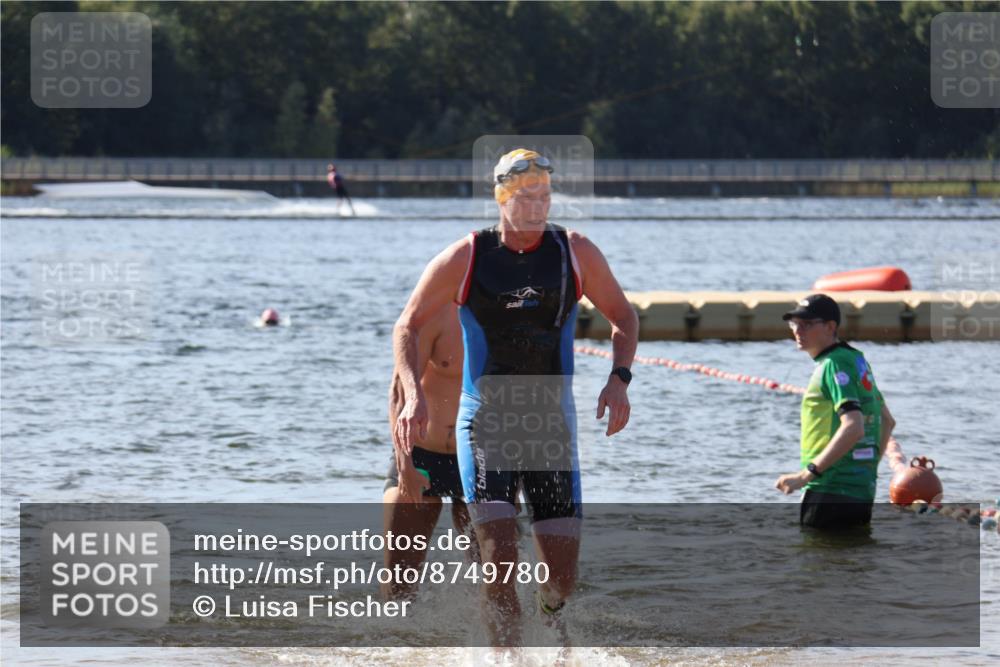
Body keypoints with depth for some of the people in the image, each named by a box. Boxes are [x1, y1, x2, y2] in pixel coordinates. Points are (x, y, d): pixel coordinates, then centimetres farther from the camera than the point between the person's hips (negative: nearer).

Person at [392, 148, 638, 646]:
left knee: (562, 570, 0)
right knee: (499, 557, -18)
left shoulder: (576, 254, 2)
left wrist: (619, 378, -4)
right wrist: (413, 394, -10)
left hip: (552, 422, 2)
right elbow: (408, 326, 5)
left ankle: (551, 622, 34)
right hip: (485, 423, -2)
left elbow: (622, 316, 13)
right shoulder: (465, 259, -3)